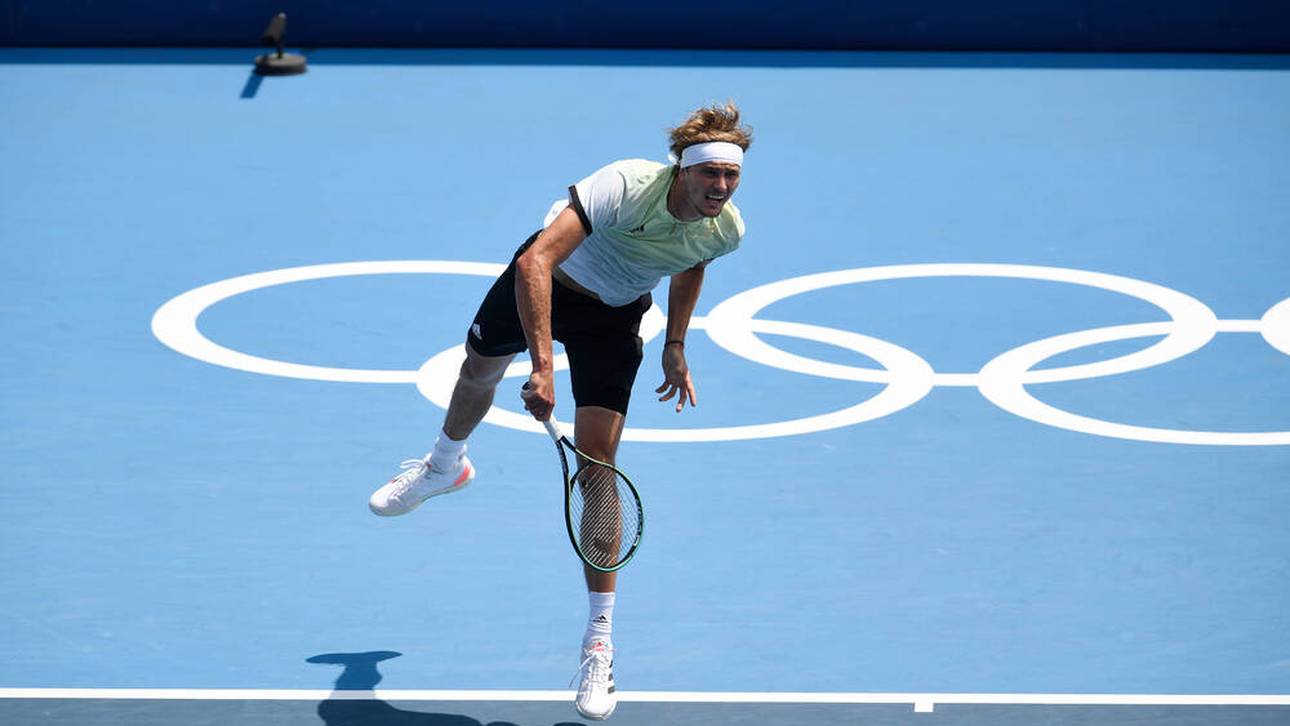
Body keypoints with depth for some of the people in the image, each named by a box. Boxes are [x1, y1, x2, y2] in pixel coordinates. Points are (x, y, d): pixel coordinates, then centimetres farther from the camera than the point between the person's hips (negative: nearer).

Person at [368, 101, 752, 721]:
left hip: (613, 319, 1)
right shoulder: (626, 188, -40)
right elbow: (535, 261, -47)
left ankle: (599, 643, -8)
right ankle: (446, 465, 66)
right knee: (479, 370, 26)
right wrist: (542, 366, -53)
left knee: (597, 463, -12)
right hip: (547, 279, -1)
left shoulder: (725, 229, -24)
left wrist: (675, 345, 6)